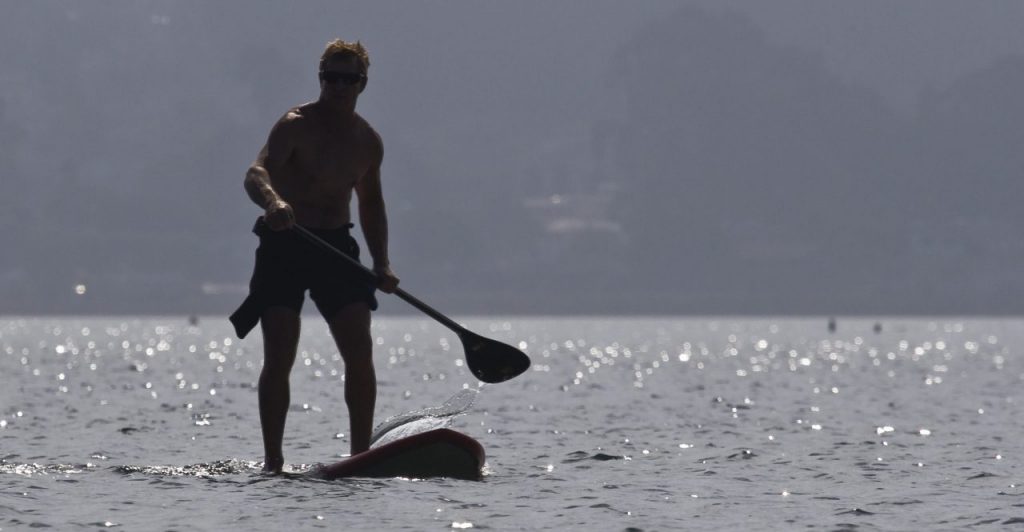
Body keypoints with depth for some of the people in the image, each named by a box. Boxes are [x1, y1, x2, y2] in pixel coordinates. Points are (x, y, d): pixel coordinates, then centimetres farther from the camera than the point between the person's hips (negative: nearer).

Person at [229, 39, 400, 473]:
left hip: (336, 244, 5)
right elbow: (256, 173, -26)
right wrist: (272, 201, -49)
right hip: (284, 246, -5)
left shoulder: (368, 142, 9)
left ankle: (361, 455, 2)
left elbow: (371, 202, 23)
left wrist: (381, 264, 12)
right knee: (279, 357, -10)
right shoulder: (296, 126, -10)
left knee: (360, 352, -5)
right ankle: (272, 461, -6)